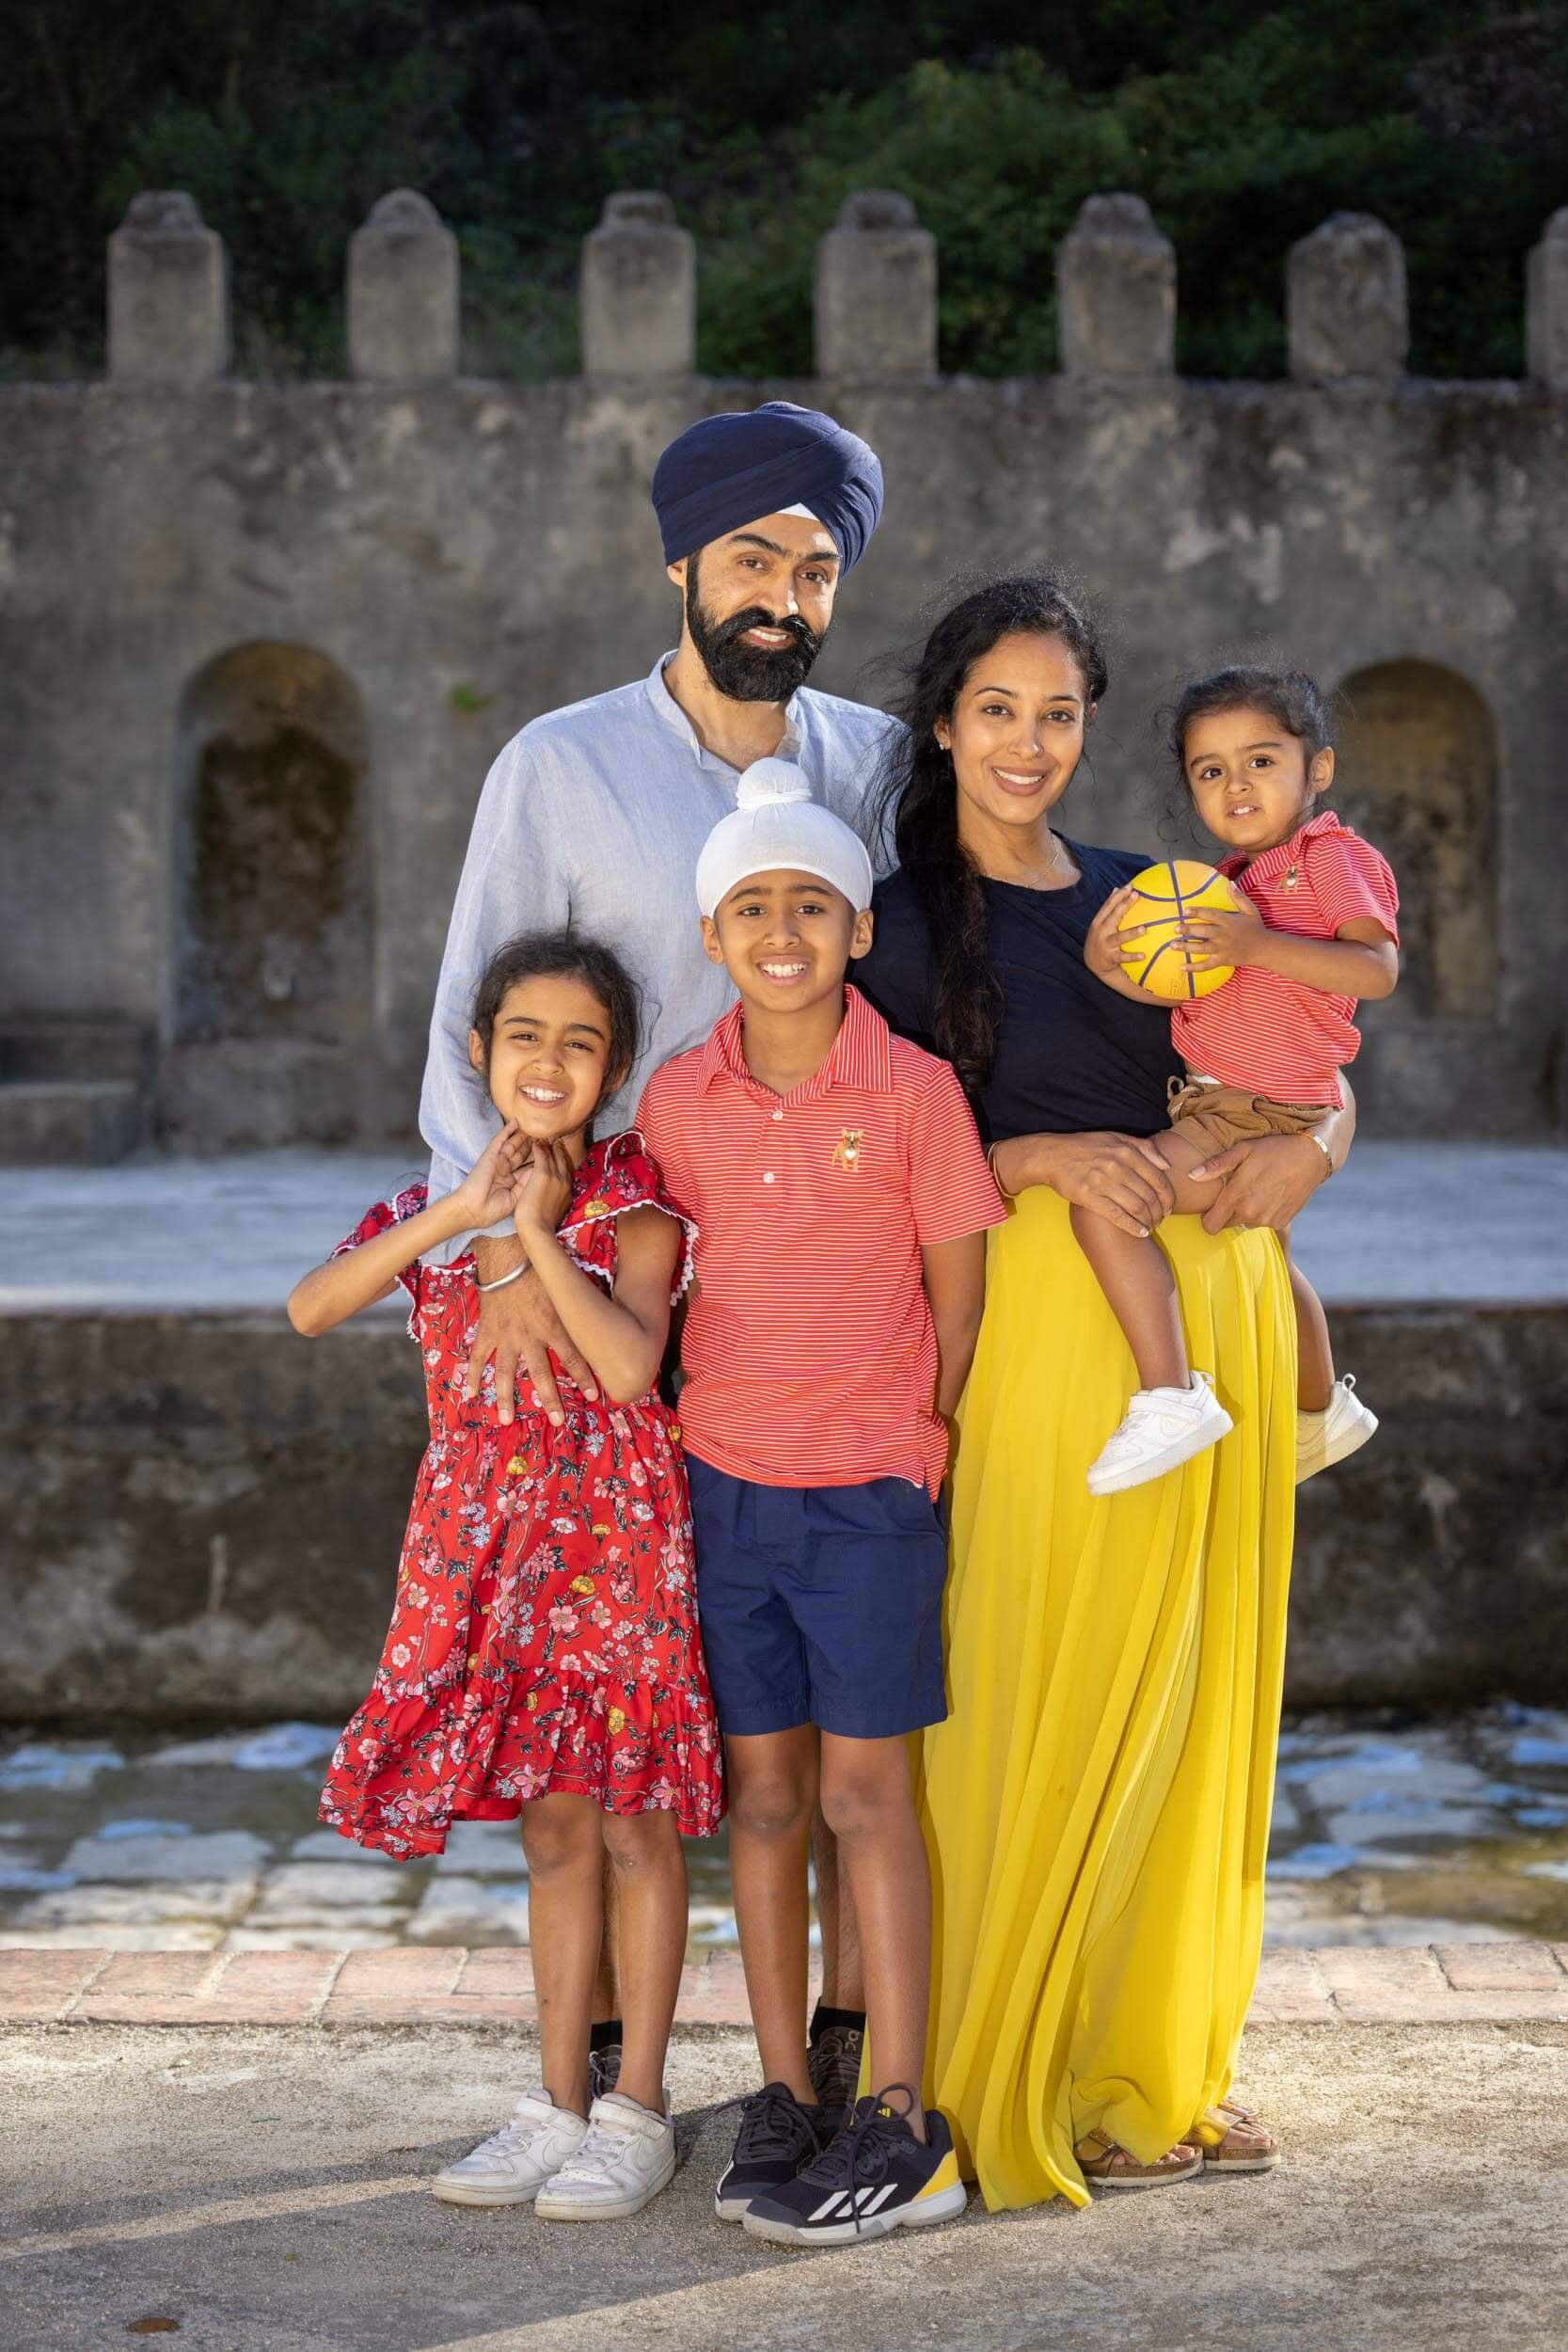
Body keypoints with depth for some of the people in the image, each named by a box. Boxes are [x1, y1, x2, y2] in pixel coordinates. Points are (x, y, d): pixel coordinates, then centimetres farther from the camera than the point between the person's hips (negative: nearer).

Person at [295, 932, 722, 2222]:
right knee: (553, 1830, 12)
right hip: (486, 1530, 4)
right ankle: (559, 2105, 21)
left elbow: (630, 1363, -20)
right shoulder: (436, 1202, 8)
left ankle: (637, 2112, 12)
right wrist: (454, 1216, -15)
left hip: (612, 1533, -4)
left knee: (635, 1824, 3)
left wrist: (543, 1233, -17)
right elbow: (311, 1306, -9)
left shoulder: (634, 1198, -5)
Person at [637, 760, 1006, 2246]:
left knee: (864, 1791, -1)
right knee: (762, 1791, 8)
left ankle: (903, 2126, 5)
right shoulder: (677, 1102, 1)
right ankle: (783, 2098, 18)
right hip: (723, 1481, 3)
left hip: (870, 1485, -3)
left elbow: (957, 1292, 0)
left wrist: (919, 1440, 3)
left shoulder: (913, 1090, -8)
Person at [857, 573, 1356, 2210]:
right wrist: (1050, 1156, -18)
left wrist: (1307, 1143, -6)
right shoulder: (899, 920, 1)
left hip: (1220, 1304, 5)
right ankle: (1012, 2084, 9)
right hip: (1049, 1318, -5)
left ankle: (1157, 2065, 22)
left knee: (1192, 1699, 9)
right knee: (1047, 1697, -4)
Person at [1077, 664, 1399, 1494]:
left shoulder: (1335, 856, -12)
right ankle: (1321, 1411, 54)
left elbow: (1376, 968, -27)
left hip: (1260, 1119, -10)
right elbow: (1184, 989, 7)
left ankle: (1170, 1397, -26)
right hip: (1232, 1109, 10)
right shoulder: (1229, 879, 15)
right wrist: (1112, 965, -12)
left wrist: (1258, 944, -38)